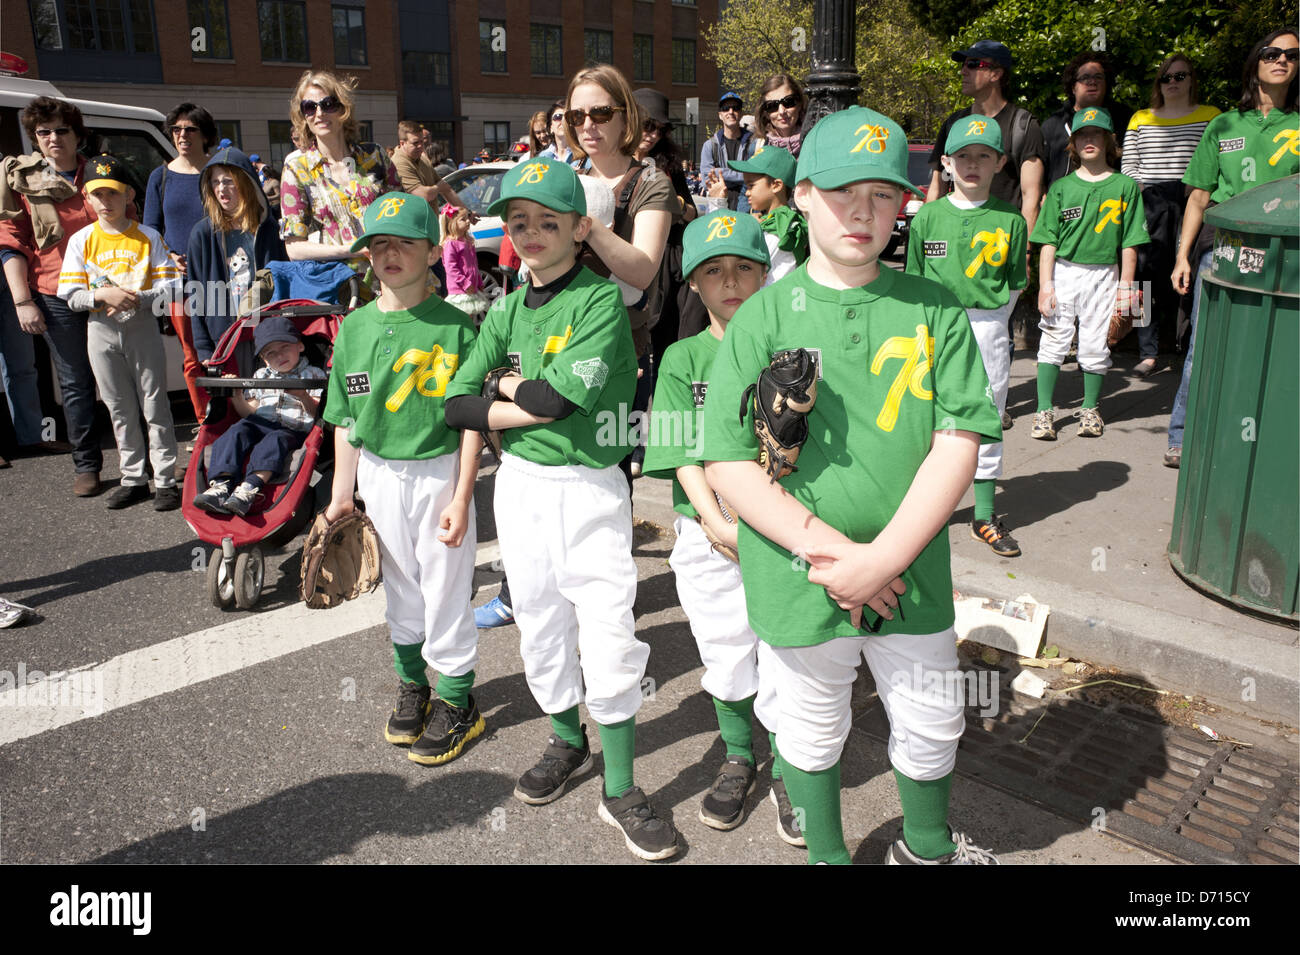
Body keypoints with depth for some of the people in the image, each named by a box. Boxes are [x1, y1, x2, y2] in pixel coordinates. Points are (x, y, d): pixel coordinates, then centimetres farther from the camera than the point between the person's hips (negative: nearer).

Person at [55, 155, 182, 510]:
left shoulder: (147, 237, -1)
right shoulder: (81, 240, 3)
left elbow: (171, 287, -6)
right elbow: (69, 294, 0)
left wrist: (138, 299, -21)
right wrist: (103, 295, -18)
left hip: (142, 328, -2)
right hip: (101, 332, 3)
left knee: (155, 407, -1)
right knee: (120, 410, 9)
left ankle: (166, 481, 5)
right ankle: (133, 480, 19)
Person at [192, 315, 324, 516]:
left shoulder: (313, 375, 10)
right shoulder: (261, 376, 24)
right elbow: (250, 412, 20)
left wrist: (303, 397, -23)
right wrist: (237, 397, 1)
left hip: (294, 430, -4)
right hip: (260, 424, 4)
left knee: (275, 440, -34)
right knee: (237, 431, -26)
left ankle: (250, 488, -54)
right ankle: (220, 486, -41)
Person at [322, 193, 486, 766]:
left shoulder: (454, 325, -10)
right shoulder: (354, 328, 3)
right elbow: (346, 421, 7)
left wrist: (461, 497, -14)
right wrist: (341, 494, 7)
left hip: (439, 473, -4)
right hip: (379, 476, 4)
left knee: (445, 591, 5)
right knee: (399, 589, 17)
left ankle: (456, 702, 22)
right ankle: (412, 685, 36)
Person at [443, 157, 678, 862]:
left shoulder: (602, 299, -8)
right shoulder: (505, 311, 8)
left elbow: (560, 394, -22)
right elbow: (457, 404, 1)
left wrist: (508, 384, -4)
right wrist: (536, 404, -10)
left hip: (589, 487, -5)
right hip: (519, 484, 5)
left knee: (607, 636, -5)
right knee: (539, 626, 16)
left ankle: (620, 790, 10)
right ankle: (568, 742, 38)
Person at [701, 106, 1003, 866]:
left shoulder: (934, 309, -1)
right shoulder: (763, 316, -6)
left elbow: (961, 440, -8)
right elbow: (728, 463, -10)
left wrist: (885, 557, -18)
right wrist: (832, 550, -18)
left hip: (912, 574, 2)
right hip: (799, 577, -2)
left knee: (932, 724, 19)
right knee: (812, 730, 17)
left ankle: (927, 847, 49)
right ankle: (827, 854, 45)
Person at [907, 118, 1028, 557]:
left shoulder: (1010, 220, 3)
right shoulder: (928, 216, 3)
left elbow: (1014, 285, 9)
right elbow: (915, 282, 5)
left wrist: (989, 323, 2)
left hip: (988, 327, 1)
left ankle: (984, 516, 18)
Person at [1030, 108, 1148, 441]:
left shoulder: (1125, 186, 5)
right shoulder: (1061, 187, 6)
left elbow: (1129, 242, 4)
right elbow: (1048, 241, 3)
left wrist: (1126, 285, -1)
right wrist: (1045, 284, -5)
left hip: (1104, 275, 0)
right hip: (1063, 271, 0)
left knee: (1095, 345, 3)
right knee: (1053, 340, -3)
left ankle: (1090, 409, 18)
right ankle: (1044, 412, 1)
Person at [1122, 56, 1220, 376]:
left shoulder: (1211, 116, 12)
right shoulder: (1140, 118, 17)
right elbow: (1128, 164, 14)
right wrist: (1140, 189, -2)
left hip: (1191, 203, -1)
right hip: (1149, 204, 1)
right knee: (1148, 275, -5)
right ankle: (1148, 352, 0)